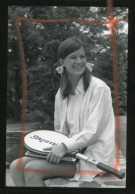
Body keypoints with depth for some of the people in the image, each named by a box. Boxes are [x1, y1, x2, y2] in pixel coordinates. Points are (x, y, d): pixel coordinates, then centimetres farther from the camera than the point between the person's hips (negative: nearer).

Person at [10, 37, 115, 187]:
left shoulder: (98, 88, -10)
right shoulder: (62, 93, 11)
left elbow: (92, 131, -16)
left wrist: (65, 146, -24)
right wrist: (55, 146, -4)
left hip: (92, 156, -7)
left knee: (32, 169, -22)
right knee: (16, 167, -8)